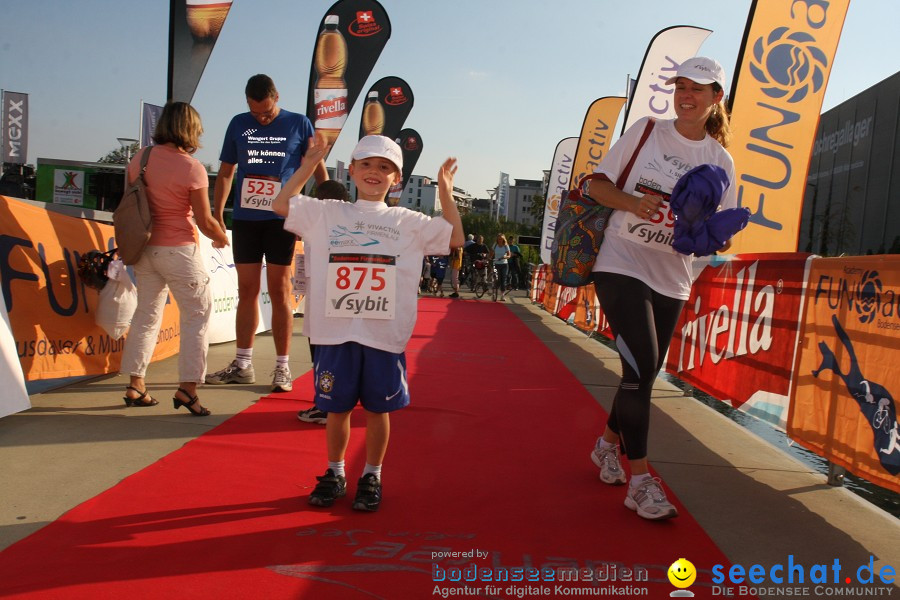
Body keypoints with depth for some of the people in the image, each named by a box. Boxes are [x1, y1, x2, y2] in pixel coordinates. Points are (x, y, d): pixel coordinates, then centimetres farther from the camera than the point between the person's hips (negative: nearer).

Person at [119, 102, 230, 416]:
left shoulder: (140, 158, 3)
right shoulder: (192, 168, -14)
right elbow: (205, 221, -12)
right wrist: (222, 238, 7)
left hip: (144, 247, 6)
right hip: (179, 250, -6)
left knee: (146, 313, 16)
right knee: (197, 315, 4)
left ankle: (135, 384, 19)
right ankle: (187, 387, -1)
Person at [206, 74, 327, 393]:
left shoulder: (299, 124, 2)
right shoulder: (238, 124, 9)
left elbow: (318, 168, 6)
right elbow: (225, 172, 14)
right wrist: (218, 214, 5)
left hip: (281, 218, -3)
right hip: (244, 219, 3)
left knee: (279, 292, -1)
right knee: (247, 291, 8)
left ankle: (282, 367, 7)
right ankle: (242, 365, 17)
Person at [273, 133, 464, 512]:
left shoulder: (407, 223, 8)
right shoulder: (326, 214, 9)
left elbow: (455, 238, 7)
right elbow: (281, 205, 10)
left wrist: (445, 193, 3)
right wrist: (308, 166, 6)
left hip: (384, 336, -1)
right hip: (335, 332, 1)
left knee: (378, 408, 7)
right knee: (336, 407, 11)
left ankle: (371, 476, 24)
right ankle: (335, 472, 29)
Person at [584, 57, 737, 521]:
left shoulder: (720, 160, 5)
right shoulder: (645, 131, 1)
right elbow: (596, 184, 2)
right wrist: (631, 202, -17)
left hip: (671, 279, 4)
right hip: (621, 265, -4)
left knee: (644, 373, 11)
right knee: (641, 366, -15)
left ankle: (608, 444, 37)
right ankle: (639, 480, -6)